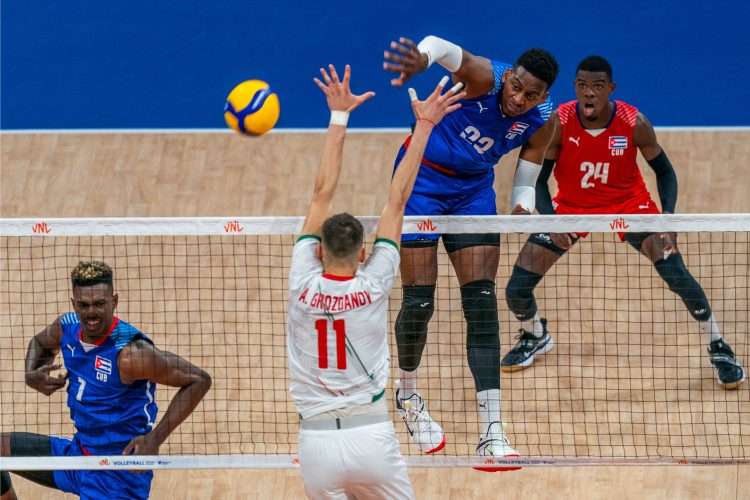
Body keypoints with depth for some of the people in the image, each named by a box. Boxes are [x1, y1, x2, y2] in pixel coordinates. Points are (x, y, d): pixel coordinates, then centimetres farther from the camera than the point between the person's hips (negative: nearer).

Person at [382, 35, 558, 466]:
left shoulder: (541, 124, -12)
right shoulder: (483, 78, -27)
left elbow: (526, 184, 2)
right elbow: (442, 48, -50)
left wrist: (521, 209, -22)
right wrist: (423, 58, -74)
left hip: (474, 189, 4)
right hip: (421, 177, -4)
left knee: (483, 303, -8)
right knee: (419, 302, -5)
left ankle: (491, 434, -10)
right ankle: (408, 394, 27)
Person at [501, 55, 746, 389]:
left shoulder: (634, 123, -23)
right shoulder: (559, 123, -23)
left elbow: (664, 171, -9)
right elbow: (537, 179, -15)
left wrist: (668, 215, -25)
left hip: (628, 204, -1)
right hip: (571, 206, 1)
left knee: (678, 276, -18)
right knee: (517, 289, -6)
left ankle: (719, 350, 5)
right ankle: (534, 336, 31)